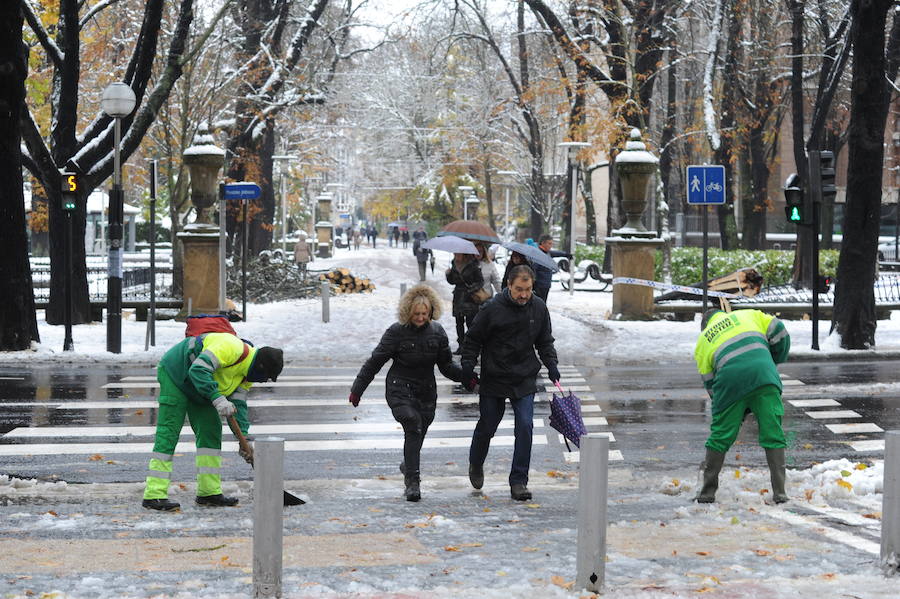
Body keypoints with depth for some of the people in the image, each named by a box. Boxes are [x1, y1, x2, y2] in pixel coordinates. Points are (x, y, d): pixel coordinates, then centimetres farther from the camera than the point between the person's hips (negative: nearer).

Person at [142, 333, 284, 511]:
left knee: (210, 430, 6)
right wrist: (217, 398, -42)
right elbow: (198, 370, -36)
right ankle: (154, 495, -14)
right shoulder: (231, 348, -30)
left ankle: (209, 491, 11)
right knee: (168, 433, -12)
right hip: (175, 374, -10)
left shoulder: (247, 373, 0)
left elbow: (237, 404, 0)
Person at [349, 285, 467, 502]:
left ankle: (408, 466, 38)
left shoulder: (437, 332, 3)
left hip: (426, 392, 4)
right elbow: (375, 361, -3)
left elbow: (446, 365, 8)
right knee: (413, 427, -23)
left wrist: (466, 376, -10)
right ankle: (412, 481, -22)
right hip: (400, 389, -4)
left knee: (418, 434, 8)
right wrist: (357, 389, -2)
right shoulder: (397, 332, -8)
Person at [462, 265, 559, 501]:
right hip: (494, 378, -2)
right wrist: (468, 365, -11)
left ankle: (518, 481, -3)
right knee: (487, 427, 11)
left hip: (525, 380, 2)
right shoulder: (492, 308, -12)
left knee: (525, 426, -10)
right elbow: (473, 339, -2)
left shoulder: (538, 308, 0)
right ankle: (476, 465, 40)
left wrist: (551, 365, 1)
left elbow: (545, 341, 13)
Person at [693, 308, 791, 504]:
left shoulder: (703, 341, 28)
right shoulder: (749, 315, 28)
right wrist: (774, 362, 29)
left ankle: (708, 491, 20)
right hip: (764, 377, 0)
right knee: (773, 434, 6)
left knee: (720, 435, 12)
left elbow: (710, 383, 23)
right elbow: (780, 333, 15)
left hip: (730, 380, 0)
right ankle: (779, 491, 3)